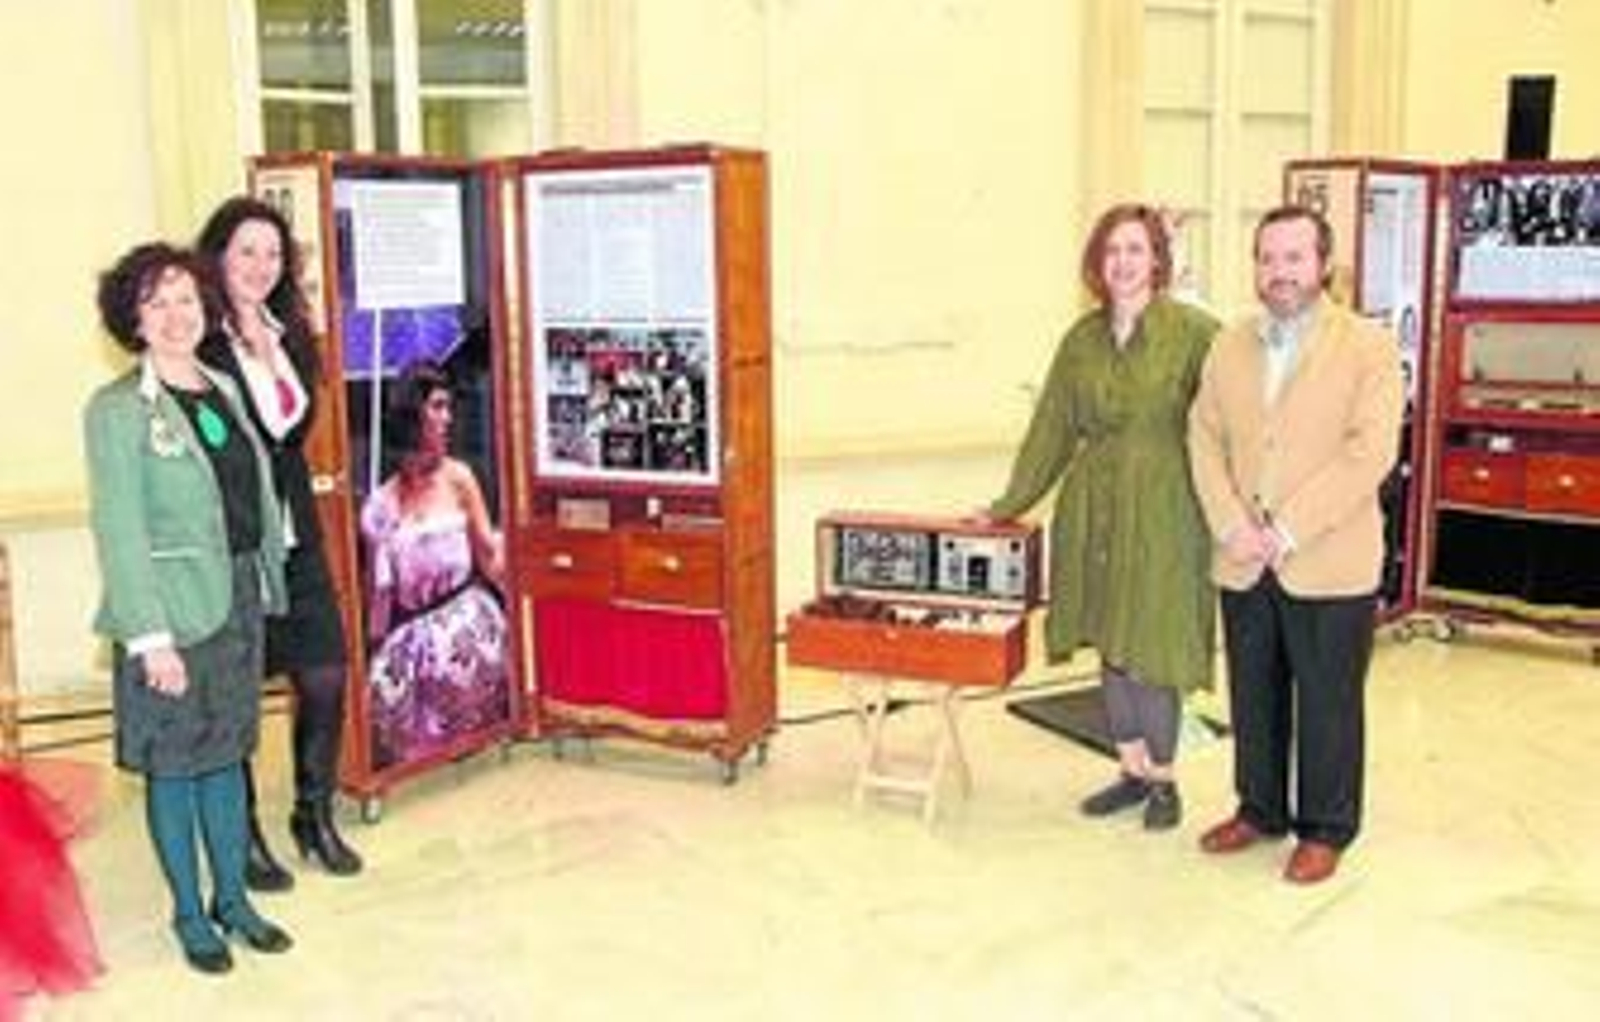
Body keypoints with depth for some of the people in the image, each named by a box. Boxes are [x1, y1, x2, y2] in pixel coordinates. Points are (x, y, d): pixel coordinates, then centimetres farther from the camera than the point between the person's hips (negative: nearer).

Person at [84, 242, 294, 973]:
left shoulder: (222, 389, 8)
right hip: (171, 611, -6)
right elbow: (118, 530, -14)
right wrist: (151, 637, -18)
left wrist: (267, 584, 7)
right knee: (173, 766, 7)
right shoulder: (118, 409, -11)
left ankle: (232, 898, 29)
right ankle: (190, 913, 22)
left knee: (226, 753, 16)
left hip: (240, 603, 6)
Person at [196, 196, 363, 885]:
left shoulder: (289, 335, 12)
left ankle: (315, 816, 27)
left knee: (325, 678, 8)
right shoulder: (199, 345, -12)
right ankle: (242, 834, 21)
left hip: (294, 536, 7)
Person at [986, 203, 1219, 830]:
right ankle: (1134, 771, 27)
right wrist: (1009, 504, 15)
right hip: (1093, 515, 5)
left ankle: (1163, 780, 19)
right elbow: (1052, 429, 13)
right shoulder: (1082, 340, 8)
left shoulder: (1194, 333, -7)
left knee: (1153, 650, 1)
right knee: (1109, 645, 12)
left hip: (1162, 515, -5)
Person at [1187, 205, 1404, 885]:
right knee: (1253, 696, 15)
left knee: (1328, 703, 6)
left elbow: (1370, 452, -14)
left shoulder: (1369, 347, -5)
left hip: (1329, 566, -4)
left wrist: (1286, 531, -18)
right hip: (1243, 566, 4)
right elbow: (1204, 439, 6)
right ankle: (1260, 810, 31)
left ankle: (1324, 830, 21)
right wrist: (1233, 525, -10)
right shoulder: (1228, 347, 10)